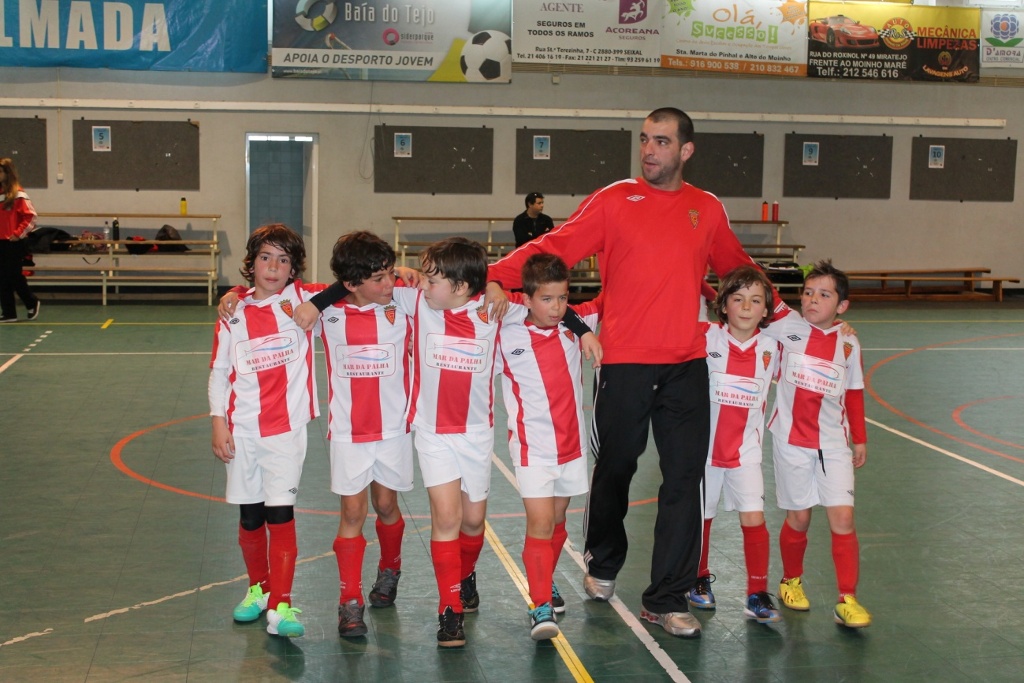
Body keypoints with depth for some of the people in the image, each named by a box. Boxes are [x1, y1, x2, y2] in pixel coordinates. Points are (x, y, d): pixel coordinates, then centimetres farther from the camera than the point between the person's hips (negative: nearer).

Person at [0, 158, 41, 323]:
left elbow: (31, 216, -11)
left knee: (14, 276, 0)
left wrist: (18, 234, -10)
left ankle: (32, 303, 19)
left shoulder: (18, 194, -9)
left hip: (14, 243, -6)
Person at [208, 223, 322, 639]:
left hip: (287, 428, -2)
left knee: (280, 515, -7)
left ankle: (281, 606, -2)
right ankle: (258, 588, 32)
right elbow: (219, 372, 6)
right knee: (250, 517, 11)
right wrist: (218, 423, 0)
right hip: (242, 430, 2)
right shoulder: (234, 313, 2)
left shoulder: (302, 298, 0)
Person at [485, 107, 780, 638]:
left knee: (684, 479, 1)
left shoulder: (708, 211, 9)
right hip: (625, 364, -2)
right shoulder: (614, 201, -1)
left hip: (687, 366, 2)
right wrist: (499, 277, -20)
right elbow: (553, 246, -8)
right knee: (614, 469, 12)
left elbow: (737, 269, 25)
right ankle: (603, 565, 38)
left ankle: (667, 599, 11)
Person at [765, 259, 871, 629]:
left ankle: (847, 600, 1)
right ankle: (791, 582, 31)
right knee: (798, 517, 7)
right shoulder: (788, 326, -5)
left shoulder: (849, 344, 2)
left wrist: (860, 438, 14)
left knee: (843, 517, -6)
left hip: (833, 442, 1)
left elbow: (854, 393, 11)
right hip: (792, 440, -1)